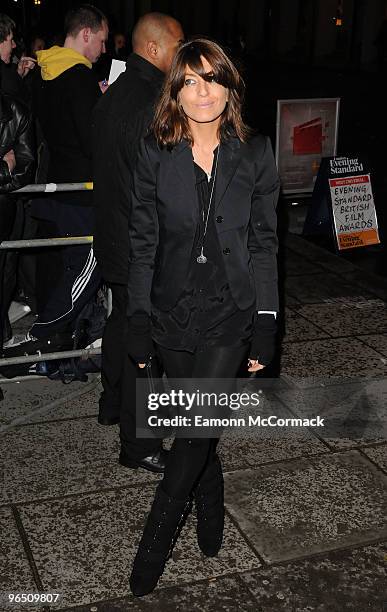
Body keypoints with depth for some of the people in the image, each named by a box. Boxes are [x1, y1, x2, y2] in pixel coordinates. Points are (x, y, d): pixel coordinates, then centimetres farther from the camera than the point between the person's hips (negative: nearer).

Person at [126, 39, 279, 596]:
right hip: (173, 311, 1)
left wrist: (266, 325, -3)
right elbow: (143, 241, 1)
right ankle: (211, 515, 37)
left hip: (231, 313, -1)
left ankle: (155, 543, 11)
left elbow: (264, 243, 0)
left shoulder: (254, 154, -2)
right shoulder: (155, 154, -1)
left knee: (198, 425, -7)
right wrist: (139, 318, -2)